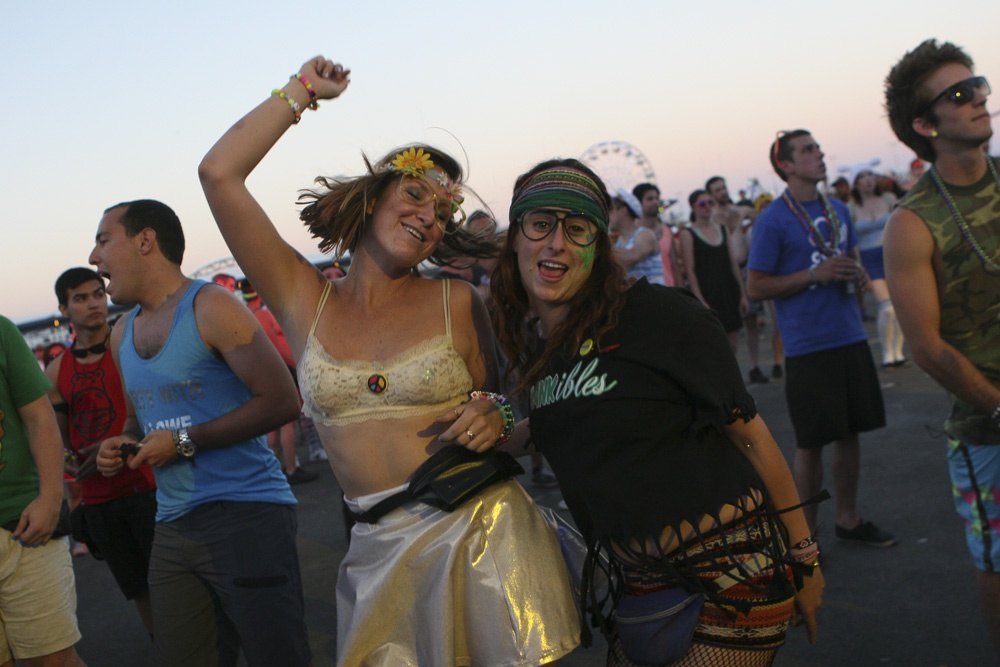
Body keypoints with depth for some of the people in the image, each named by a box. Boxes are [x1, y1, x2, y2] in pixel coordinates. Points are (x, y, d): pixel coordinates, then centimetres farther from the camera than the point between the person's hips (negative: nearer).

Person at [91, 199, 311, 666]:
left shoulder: (210, 307, -7)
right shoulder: (122, 333, 17)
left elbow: (281, 400, -13)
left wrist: (185, 442, -13)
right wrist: (120, 445, 7)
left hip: (246, 516, -7)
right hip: (172, 528, 7)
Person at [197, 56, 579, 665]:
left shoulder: (457, 302, 2)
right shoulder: (304, 301, 3)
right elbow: (219, 174, -1)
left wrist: (495, 420, -12)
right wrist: (301, 91, 8)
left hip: (479, 529, -1)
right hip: (380, 548, 1)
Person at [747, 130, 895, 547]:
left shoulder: (837, 210, 10)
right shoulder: (772, 220, -10)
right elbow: (757, 287, -10)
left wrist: (859, 274, 0)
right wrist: (815, 275, -19)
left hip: (850, 338, 6)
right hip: (808, 346, -6)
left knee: (850, 432, 13)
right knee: (811, 443, 1)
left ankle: (848, 519, 28)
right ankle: (804, 532, 16)